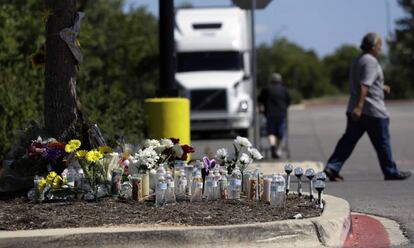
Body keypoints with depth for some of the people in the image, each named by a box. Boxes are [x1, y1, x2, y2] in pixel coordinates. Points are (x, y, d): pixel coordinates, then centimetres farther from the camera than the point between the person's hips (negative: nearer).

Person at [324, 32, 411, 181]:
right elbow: (364, 86, -24)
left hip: (355, 110, 9)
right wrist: (359, 106, -29)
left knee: (349, 139, 4)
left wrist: (380, 87, 28)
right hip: (373, 110, -9)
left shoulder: (357, 60, 16)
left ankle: (332, 167, -8)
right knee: (382, 142, 4)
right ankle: (391, 172, 15)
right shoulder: (370, 61, -15)